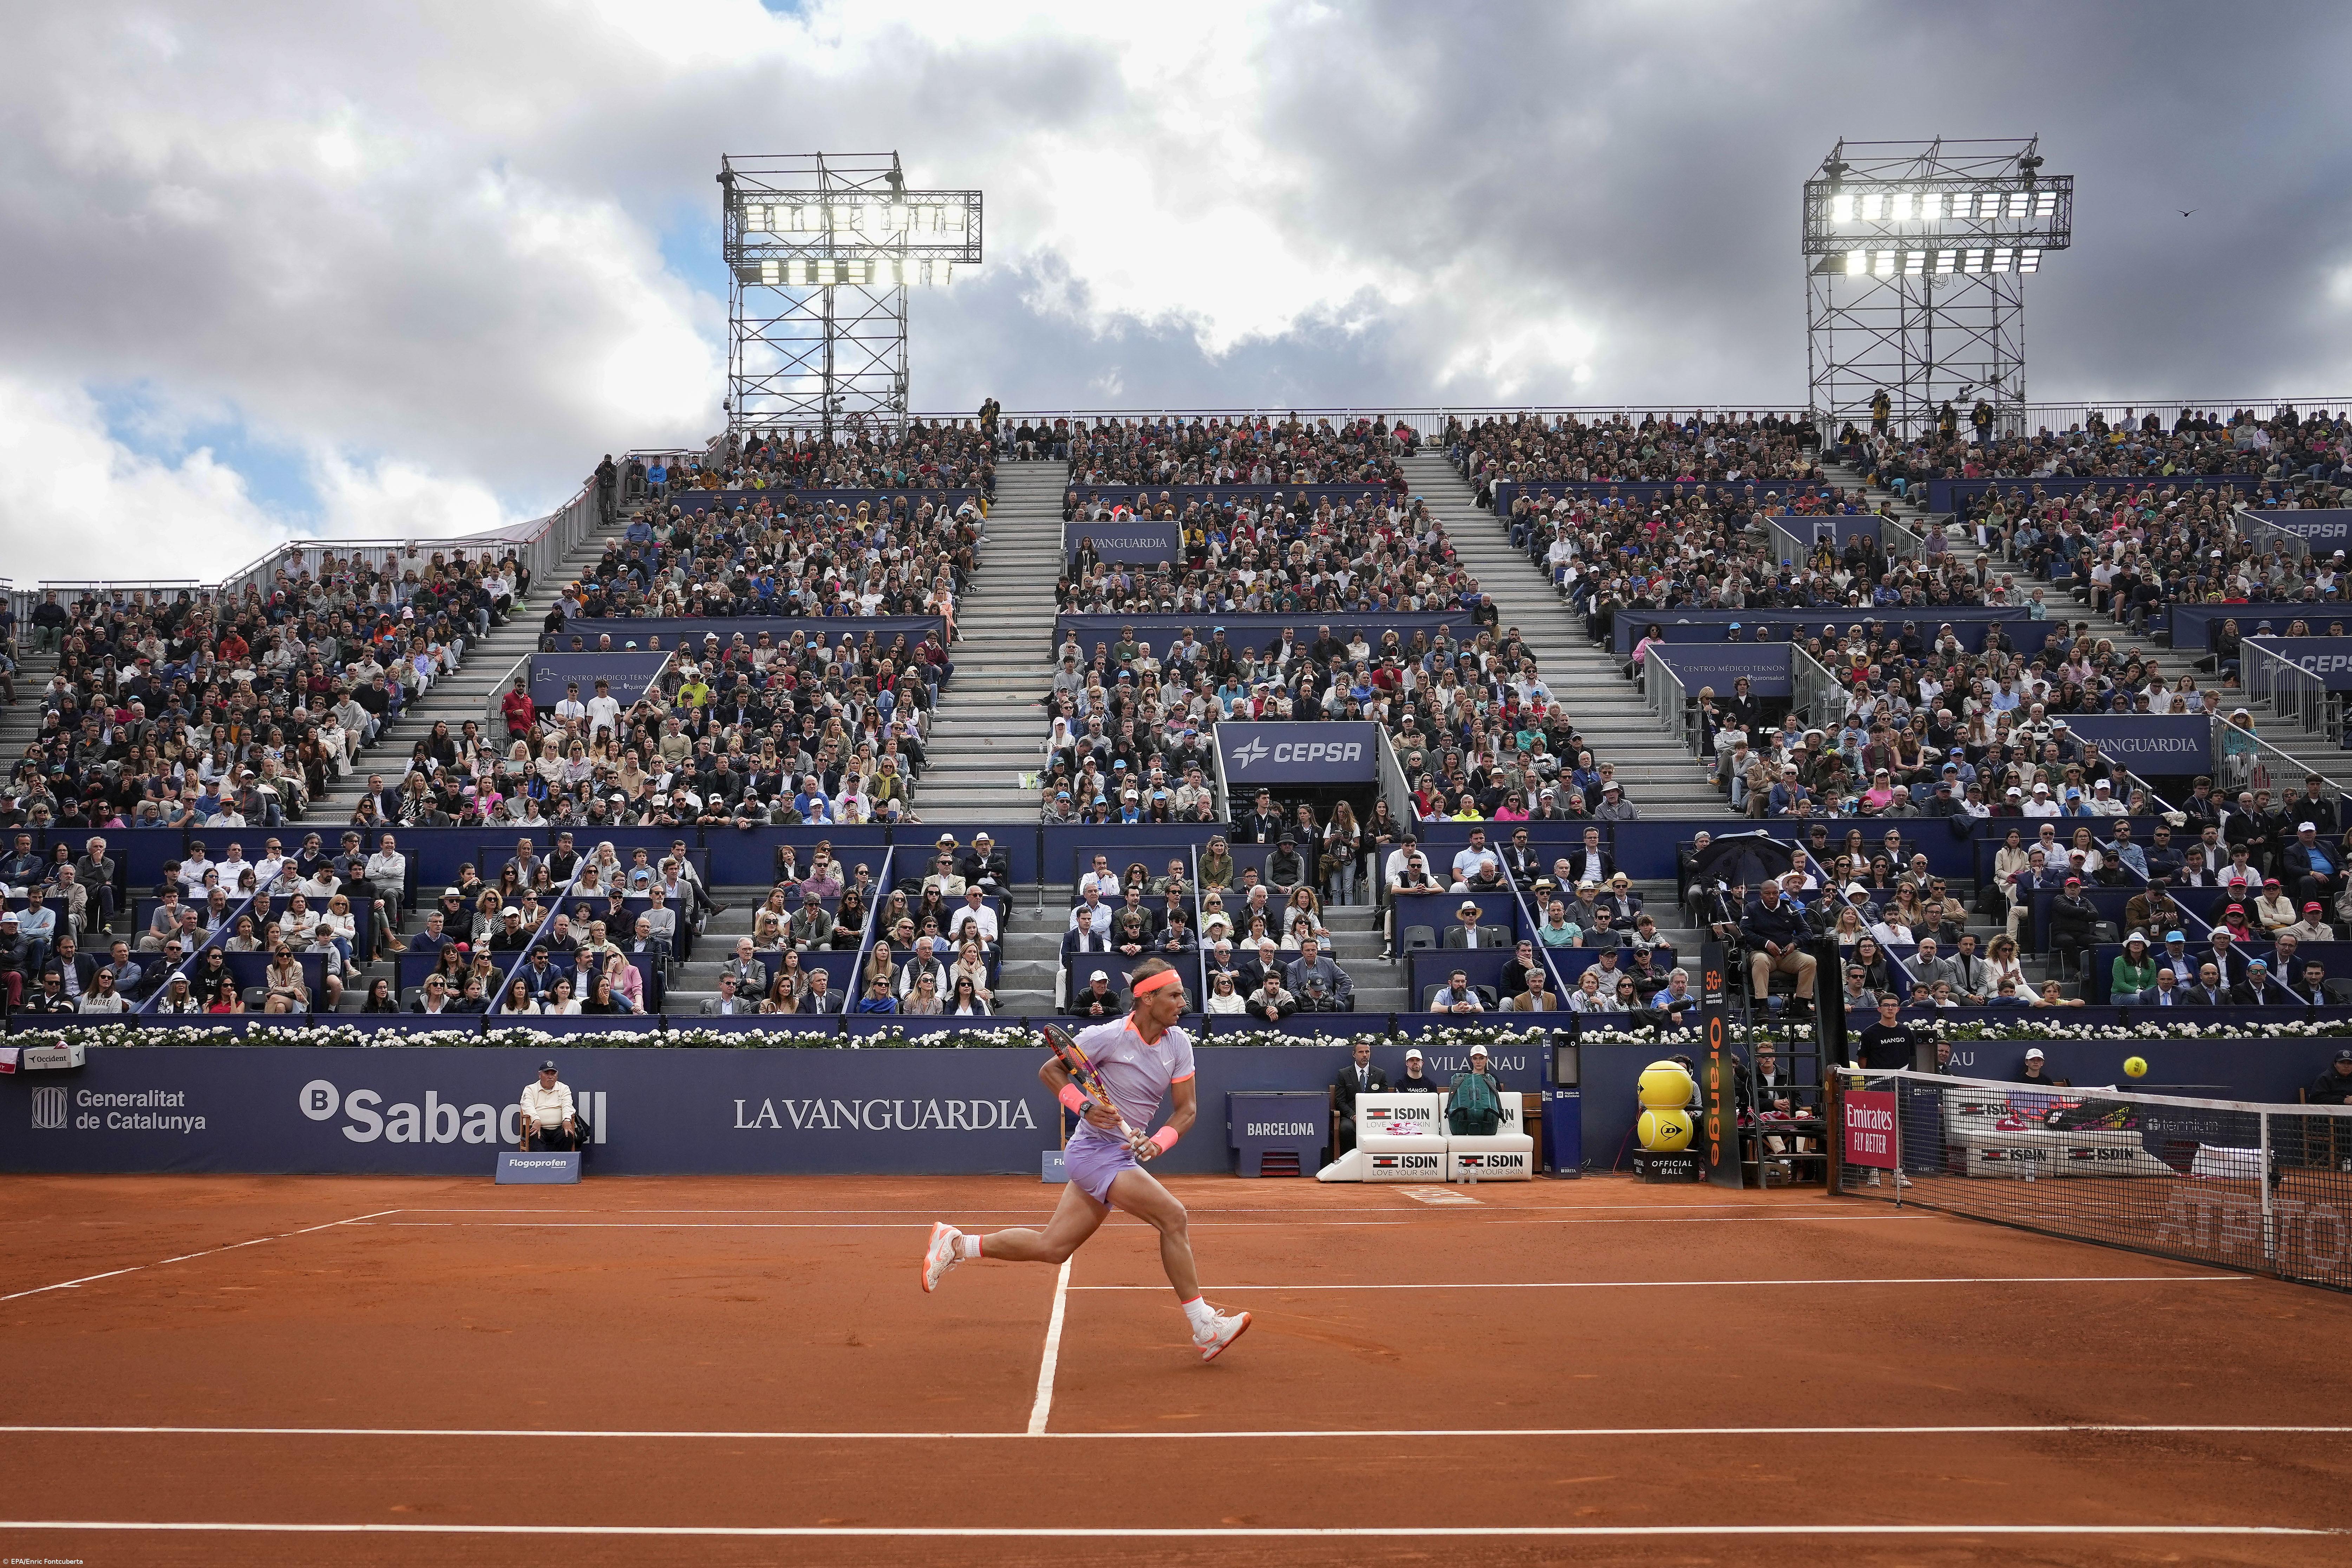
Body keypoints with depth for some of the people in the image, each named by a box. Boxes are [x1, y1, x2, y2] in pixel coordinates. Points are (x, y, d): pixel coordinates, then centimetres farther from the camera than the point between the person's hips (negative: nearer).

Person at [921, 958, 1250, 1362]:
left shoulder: (1179, 1043, 0)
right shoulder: (1109, 1036, -16)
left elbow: (1187, 1109, 2)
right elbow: (1050, 1070, -5)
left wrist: (1158, 1142, -17)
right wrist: (1084, 1107, -20)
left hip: (1122, 1155, 7)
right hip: (1095, 1151, -7)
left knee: (1051, 1247, 10)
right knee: (1172, 1215, -19)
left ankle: (954, 1244, 25)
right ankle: (1204, 1328, -10)